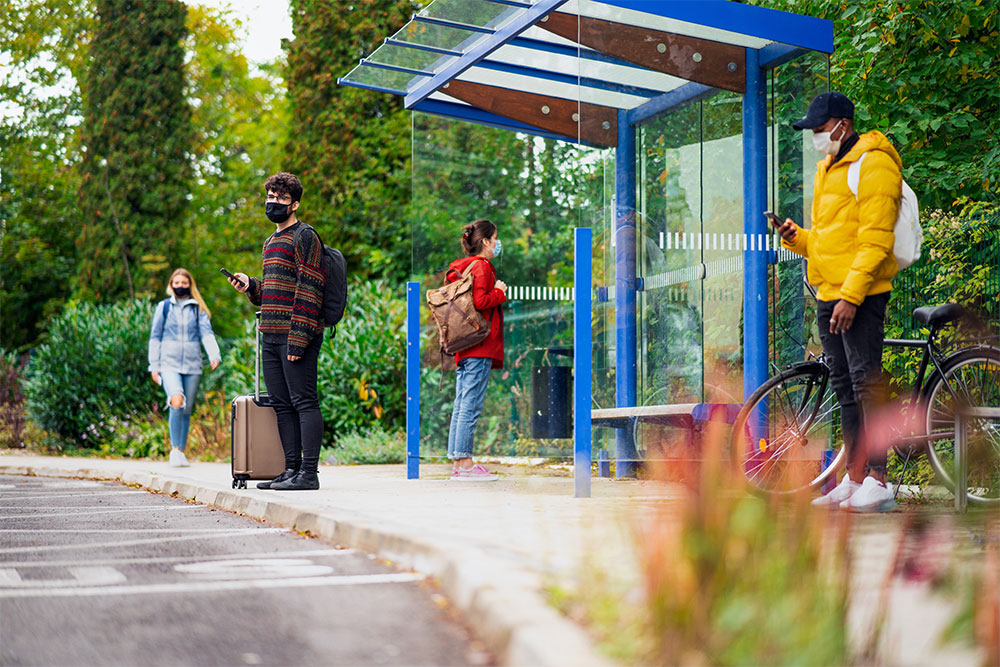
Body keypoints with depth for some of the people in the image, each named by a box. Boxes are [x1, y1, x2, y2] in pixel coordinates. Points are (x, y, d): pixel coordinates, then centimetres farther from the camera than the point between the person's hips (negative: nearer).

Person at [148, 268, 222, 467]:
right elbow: (155, 337, 12)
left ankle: (181, 452, 18)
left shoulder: (198, 309, 11)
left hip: (192, 366, 2)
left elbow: (207, 334, 1)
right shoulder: (163, 307, 10)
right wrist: (154, 365, 5)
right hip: (169, 364, -2)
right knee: (176, 401, -24)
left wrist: (214, 355, -17)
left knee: (186, 410, 5)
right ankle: (174, 449, -15)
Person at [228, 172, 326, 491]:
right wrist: (251, 285, 8)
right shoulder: (272, 240, 21)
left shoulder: (304, 237, -6)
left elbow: (308, 291, -14)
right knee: (282, 404, 9)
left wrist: (298, 340, -20)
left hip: (296, 335, -9)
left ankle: (309, 473, -8)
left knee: (303, 402, -8)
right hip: (270, 336, 9)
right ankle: (292, 469, 14)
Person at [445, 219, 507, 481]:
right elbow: (480, 301, -19)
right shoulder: (481, 266, -8)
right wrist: (500, 292, -4)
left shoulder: (462, 268, 19)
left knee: (462, 405, 8)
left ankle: (457, 463, 9)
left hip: (465, 347, 10)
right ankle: (465, 463, -11)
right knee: (471, 404, -10)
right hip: (480, 346, -10)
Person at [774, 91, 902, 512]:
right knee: (845, 388, 10)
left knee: (866, 383, -10)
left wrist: (851, 295, -22)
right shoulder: (827, 168, 20)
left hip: (860, 296, -9)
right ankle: (854, 479, 14)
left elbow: (875, 242, -16)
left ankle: (877, 482, -9)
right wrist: (797, 238, 6)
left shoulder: (873, 165, -9)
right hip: (828, 295, 9)